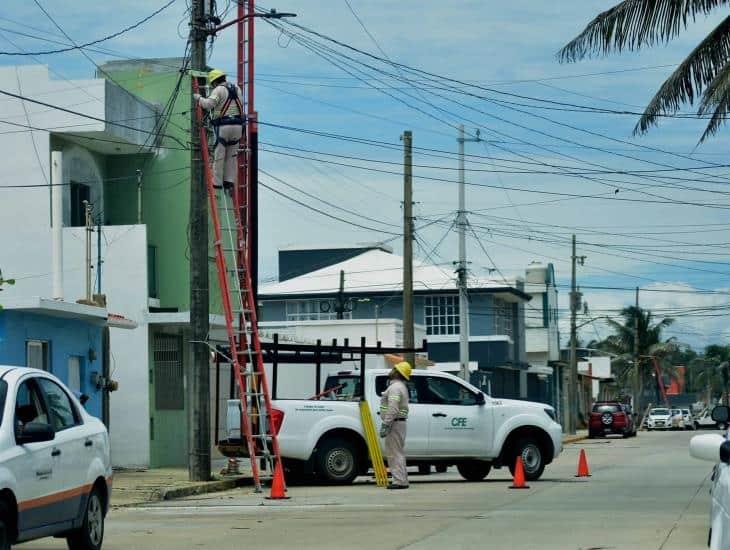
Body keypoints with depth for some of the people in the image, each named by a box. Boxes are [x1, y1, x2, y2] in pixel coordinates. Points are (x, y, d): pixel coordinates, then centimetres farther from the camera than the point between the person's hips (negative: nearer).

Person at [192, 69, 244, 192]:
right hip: (237, 125, 6)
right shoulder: (237, 89, 14)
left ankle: (217, 183, 1)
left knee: (219, 156, 1)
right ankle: (229, 181, 10)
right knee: (232, 155, 13)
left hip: (223, 126, -6)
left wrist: (199, 98, 0)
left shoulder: (219, 90, -7)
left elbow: (208, 104, -19)